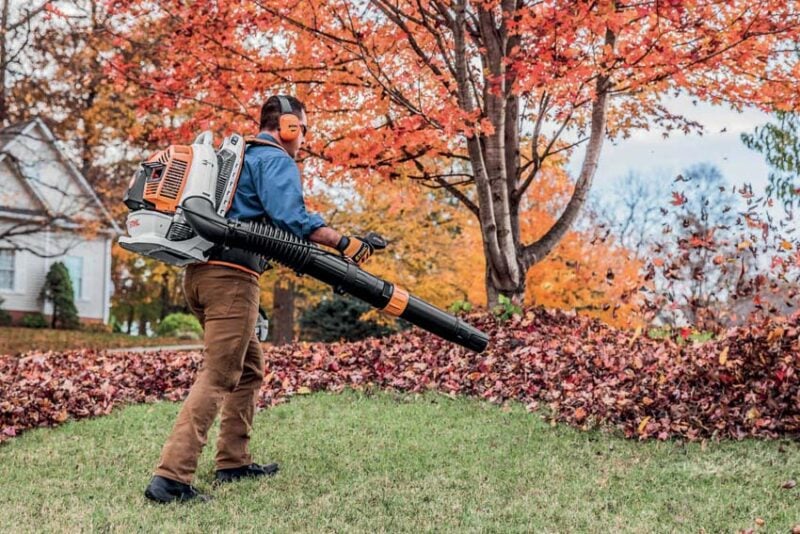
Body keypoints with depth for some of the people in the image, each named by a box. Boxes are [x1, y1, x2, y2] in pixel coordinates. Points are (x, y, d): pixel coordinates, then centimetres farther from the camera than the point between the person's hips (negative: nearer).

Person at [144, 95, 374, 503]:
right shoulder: (276, 160, -2)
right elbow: (291, 218, -18)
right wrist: (342, 243, -15)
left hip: (199, 271, 10)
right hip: (231, 277, -9)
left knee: (249, 367, 20)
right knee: (217, 378, -11)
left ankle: (233, 462, 23)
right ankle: (170, 477, -18)